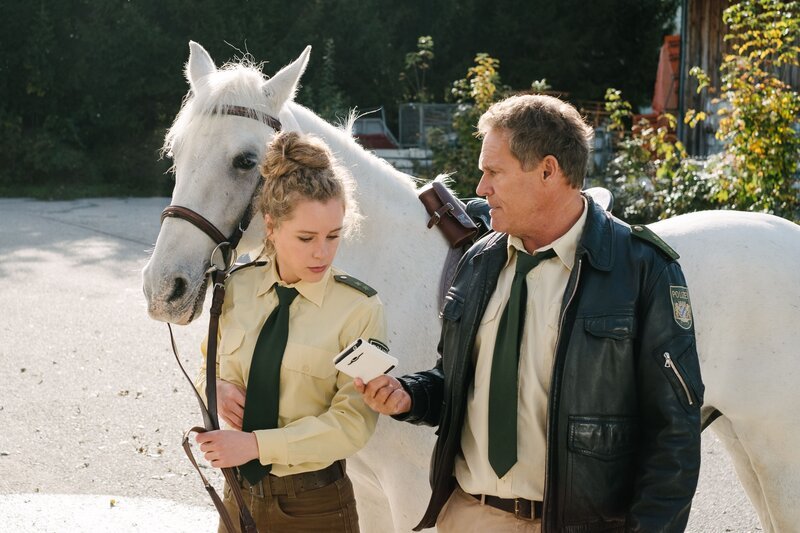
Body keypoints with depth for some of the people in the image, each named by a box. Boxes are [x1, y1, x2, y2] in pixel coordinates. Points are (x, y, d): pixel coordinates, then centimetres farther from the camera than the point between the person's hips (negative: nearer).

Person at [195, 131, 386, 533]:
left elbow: (352, 422, -17)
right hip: (241, 495, 4)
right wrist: (216, 387, -9)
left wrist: (255, 444, -23)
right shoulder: (237, 288, -1)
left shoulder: (360, 310, -13)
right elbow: (209, 369, 14)